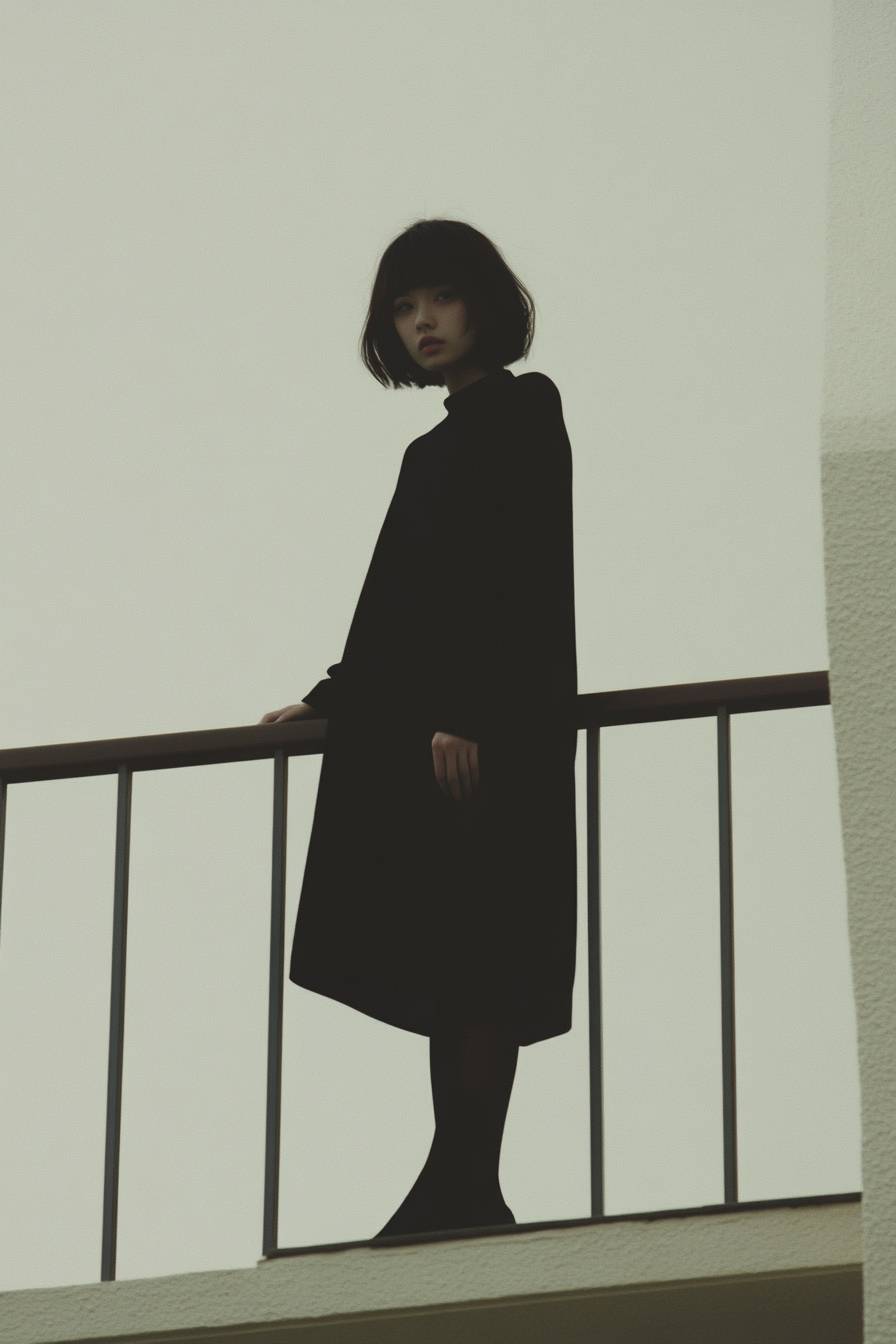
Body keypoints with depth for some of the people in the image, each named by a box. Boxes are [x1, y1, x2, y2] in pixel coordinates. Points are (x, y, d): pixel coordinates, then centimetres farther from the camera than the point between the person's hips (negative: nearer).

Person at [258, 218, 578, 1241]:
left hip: (479, 733, -9)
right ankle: (459, 1193, 3)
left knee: (467, 964, -13)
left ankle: (464, 1187, -17)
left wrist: (464, 715, -22)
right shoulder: (450, 438, 23)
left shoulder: (519, 415, -3)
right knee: (447, 967, 4)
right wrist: (332, 699, 27)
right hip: (414, 733, 9)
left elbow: (526, 578, -14)